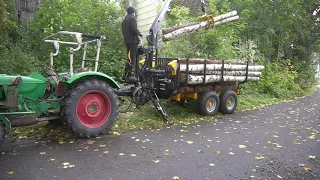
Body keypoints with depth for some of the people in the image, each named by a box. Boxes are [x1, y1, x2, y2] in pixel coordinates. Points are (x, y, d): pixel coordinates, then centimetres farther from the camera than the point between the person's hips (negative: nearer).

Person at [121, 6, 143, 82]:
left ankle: (125, 75, 14)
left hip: (127, 41, 9)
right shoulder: (132, 18, -4)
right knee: (132, 59, -11)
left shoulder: (124, 20, 24)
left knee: (129, 58, 14)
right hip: (133, 40, -9)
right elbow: (134, 29, -17)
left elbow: (123, 31, 23)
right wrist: (139, 34, -3)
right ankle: (129, 76, -14)